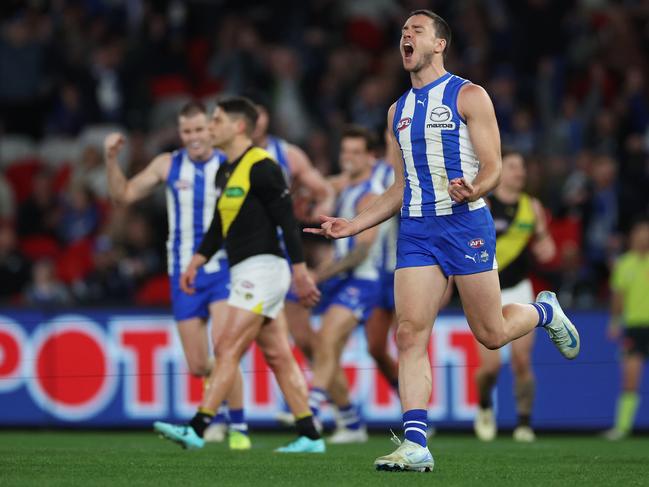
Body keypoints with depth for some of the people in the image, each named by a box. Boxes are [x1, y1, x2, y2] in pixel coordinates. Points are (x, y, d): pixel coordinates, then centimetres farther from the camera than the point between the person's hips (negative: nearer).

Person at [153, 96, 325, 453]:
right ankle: (310, 437, 9)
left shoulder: (260, 167, -12)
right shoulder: (225, 172, 16)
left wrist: (300, 273, -17)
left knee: (227, 349, -12)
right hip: (245, 273, 9)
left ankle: (197, 429, -15)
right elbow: (219, 226, 25)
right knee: (278, 357, 8)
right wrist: (197, 261, 15)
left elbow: (287, 220, -15)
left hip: (261, 269, -9)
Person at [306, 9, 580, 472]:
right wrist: (354, 225, 12)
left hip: (465, 223, -5)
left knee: (491, 333, 2)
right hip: (415, 230, 5)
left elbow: (492, 167, -6)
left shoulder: (468, 96, -1)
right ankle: (415, 445, -14)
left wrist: (471, 191, -28)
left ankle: (545, 311, 35)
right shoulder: (398, 110, 17)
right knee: (410, 334, -10)